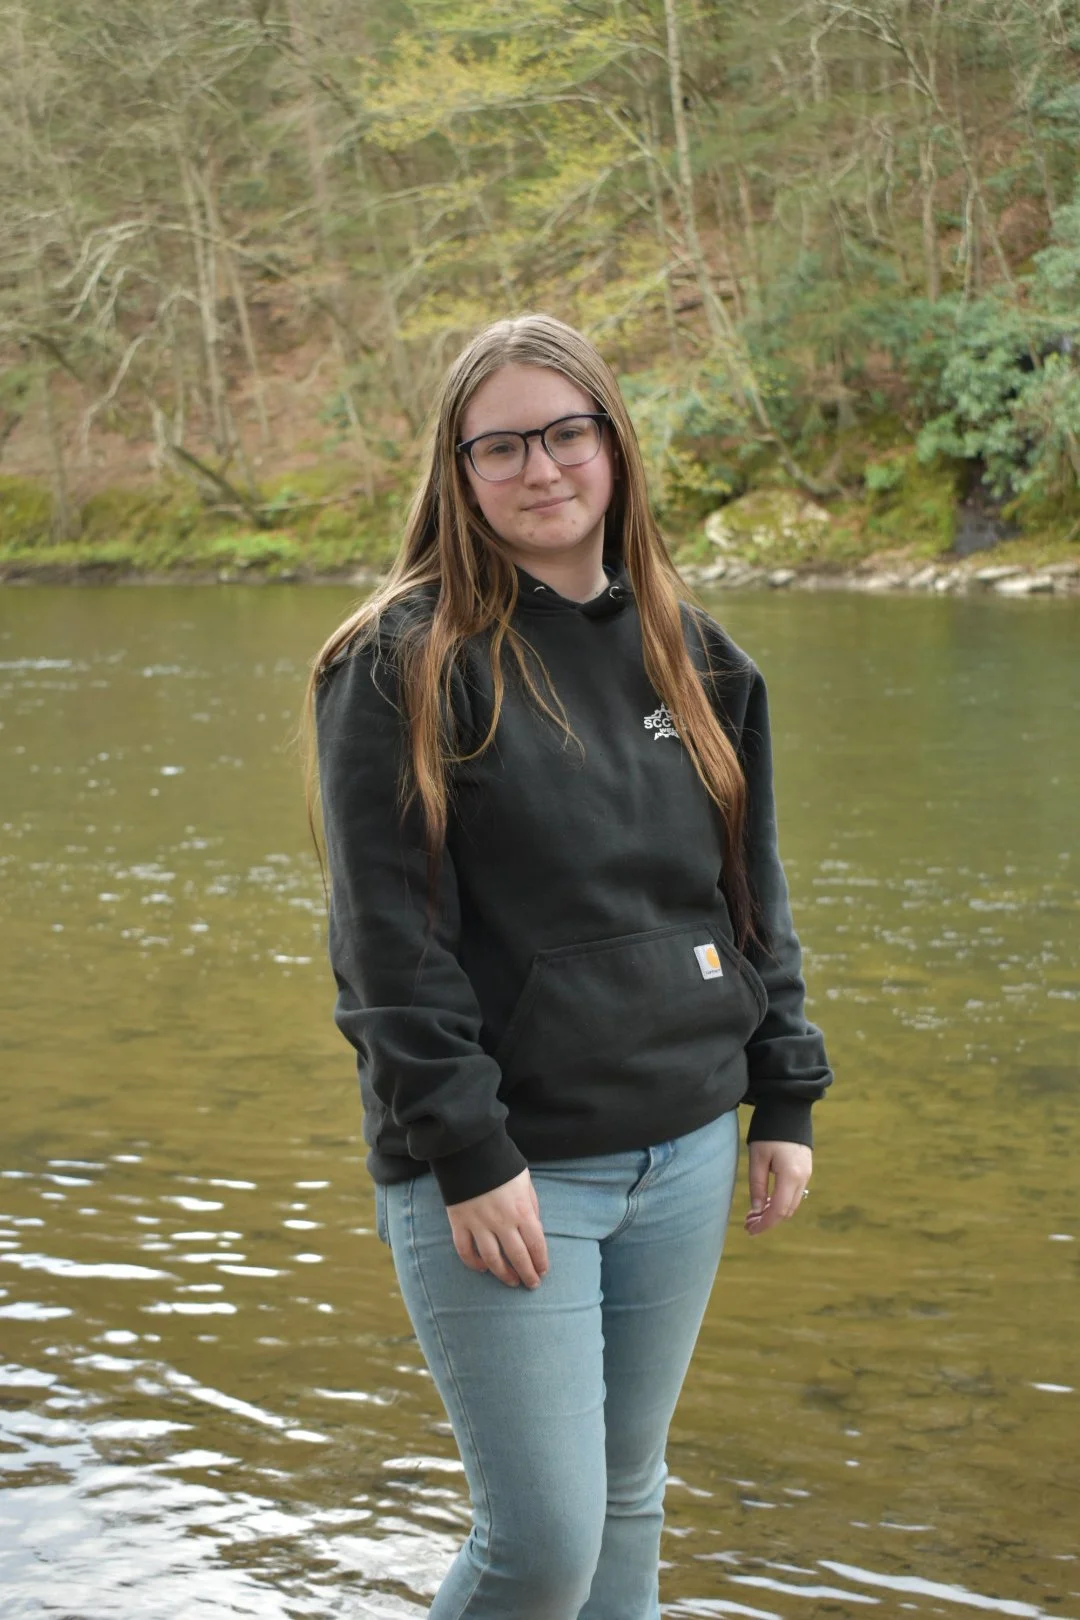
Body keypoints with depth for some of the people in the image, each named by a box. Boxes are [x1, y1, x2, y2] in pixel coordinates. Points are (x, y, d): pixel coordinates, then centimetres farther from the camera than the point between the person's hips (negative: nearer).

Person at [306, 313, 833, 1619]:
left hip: (681, 1156, 6)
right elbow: (390, 940, -13)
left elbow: (752, 890, 15)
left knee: (628, 1497, 16)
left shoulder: (694, 659, 9)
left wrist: (786, 1097, 11)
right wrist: (468, 1155, -17)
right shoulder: (405, 665, -9)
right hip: (497, 1170, -5)